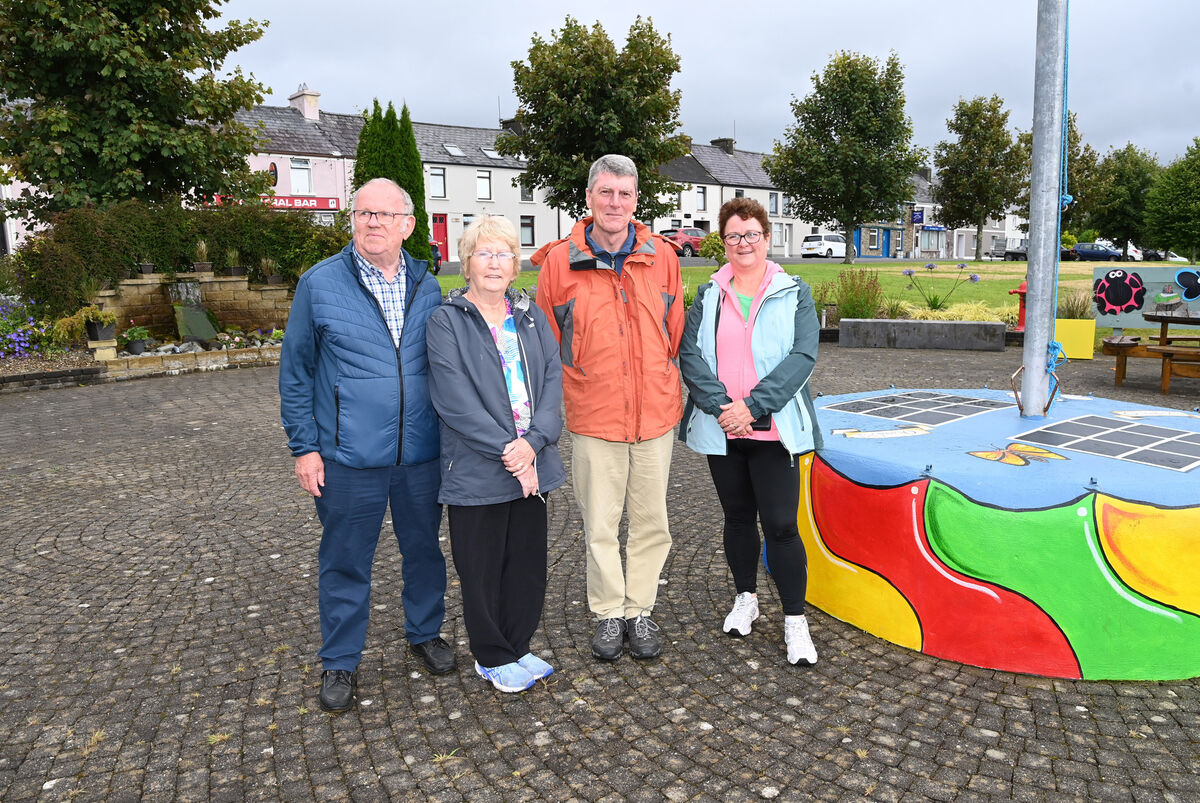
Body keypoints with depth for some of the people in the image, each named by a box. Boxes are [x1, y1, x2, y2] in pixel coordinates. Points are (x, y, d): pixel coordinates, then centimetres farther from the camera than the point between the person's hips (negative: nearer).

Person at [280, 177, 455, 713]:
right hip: (349, 457, -3)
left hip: (421, 453, 3)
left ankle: (425, 632, 39)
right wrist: (304, 446, -4)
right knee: (345, 562, 9)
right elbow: (295, 372, 0)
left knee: (424, 549, 16)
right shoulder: (319, 283, -3)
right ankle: (340, 662, 27)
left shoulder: (427, 287, 6)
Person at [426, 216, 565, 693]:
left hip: (531, 465, 5)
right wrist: (506, 449, -19)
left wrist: (533, 442, -15)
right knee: (482, 566, 8)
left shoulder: (531, 317, 10)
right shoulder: (446, 322, -5)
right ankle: (493, 658, 28)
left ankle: (517, 647, 34)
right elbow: (455, 399, -14)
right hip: (476, 470, -4)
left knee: (529, 561, 14)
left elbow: (552, 380, 0)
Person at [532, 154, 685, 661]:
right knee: (600, 524, 8)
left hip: (655, 412, 2)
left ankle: (640, 609, 28)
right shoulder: (559, 262, -4)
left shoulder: (662, 257, 3)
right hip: (593, 417, -2)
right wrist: (581, 389, 5)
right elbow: (546, 346, 5)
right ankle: (608, 613, 26)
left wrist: (663, 389, 11)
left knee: (651, 520, 11)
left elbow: (675, 334, 12)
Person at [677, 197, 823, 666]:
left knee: (780, 524, -5)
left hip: (773, 429, -3)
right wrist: (720, 405, -16)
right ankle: (746, 599, 33)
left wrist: (752, 406, -17)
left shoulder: (794, 294, 3)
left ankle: (795, 620, 9)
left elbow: (802, 356, -9)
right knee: (738, 517, 15)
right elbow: (690, 354, -2)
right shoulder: (709, 296, 9)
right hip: (721, 430, 3)